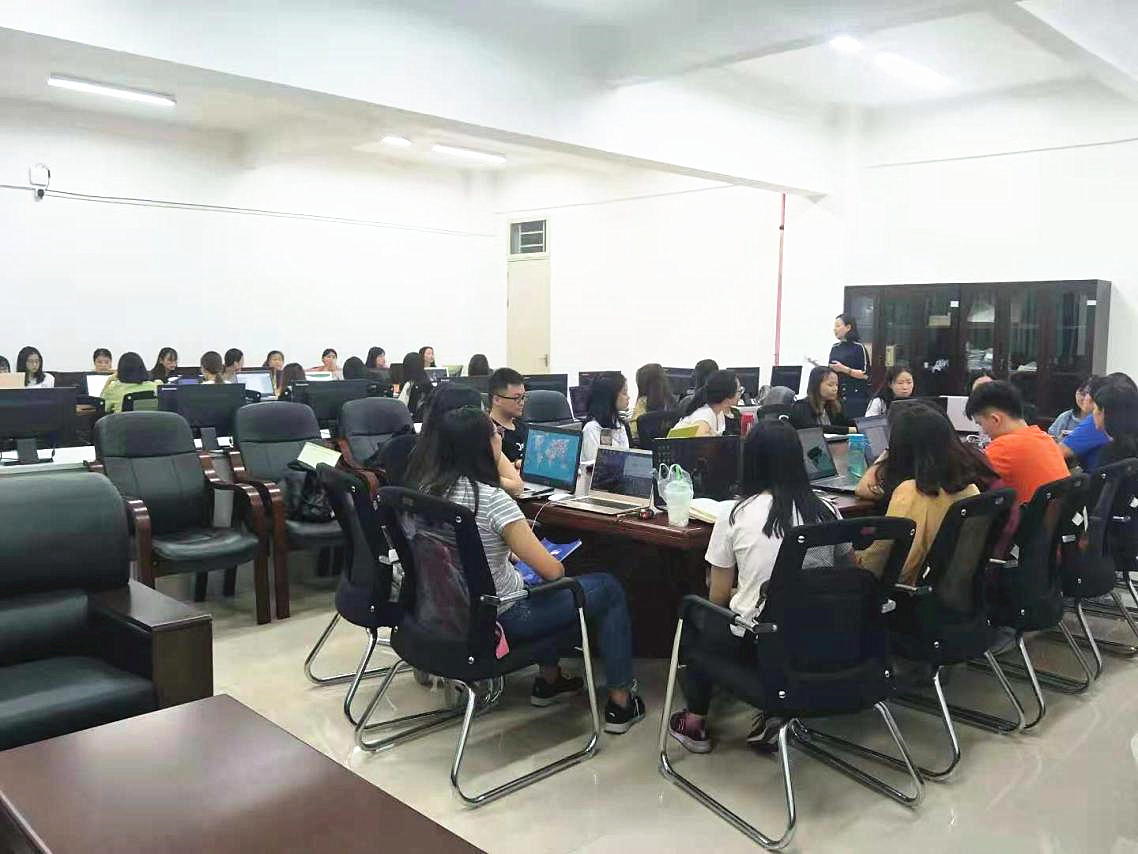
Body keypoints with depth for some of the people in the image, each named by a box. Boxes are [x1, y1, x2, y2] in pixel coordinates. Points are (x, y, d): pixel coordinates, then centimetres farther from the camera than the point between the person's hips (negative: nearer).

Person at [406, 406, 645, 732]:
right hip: (498, 621, -8)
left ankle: (548, 680, 40)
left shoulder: (426, 484, -4)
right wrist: (554, 564, -1)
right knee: (608, 588, 9)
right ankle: (620, 703, 16)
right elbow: (552, 571, -22)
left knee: (537, 588, 35)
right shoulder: (491, 498, -26)